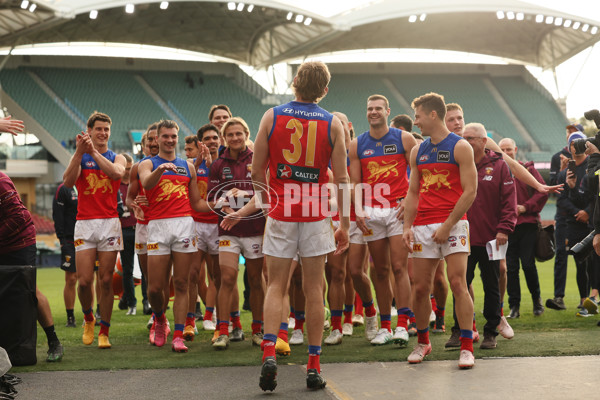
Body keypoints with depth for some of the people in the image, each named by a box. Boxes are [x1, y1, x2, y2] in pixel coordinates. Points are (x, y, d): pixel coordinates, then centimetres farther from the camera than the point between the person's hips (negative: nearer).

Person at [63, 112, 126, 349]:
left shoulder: (117, 158, 11)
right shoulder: (80, 157, 11)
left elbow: (117, 173, -14)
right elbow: (68, 182, -9)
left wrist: (94, 151, -17)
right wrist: (79, 152, -16)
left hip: (110, 223, 0)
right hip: (84, 223, 0)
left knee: (106, 280, 0)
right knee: (84, 280, -7)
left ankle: (104, 332, 8)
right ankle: (88, 319, 20)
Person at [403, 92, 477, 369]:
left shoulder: (460, 147, -4)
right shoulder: (418, 152, 14)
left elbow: (470, 191, -9)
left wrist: (448, 225, -14)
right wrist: (408, 226, 4)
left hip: (453, 224, -5)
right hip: (423, 227, 5)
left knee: (457, 283, -11)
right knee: (420, 287, 5)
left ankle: (467, 347, -5)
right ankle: (422, 342, 22)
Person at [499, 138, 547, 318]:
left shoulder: (528, 170, 5)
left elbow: (542, 191, 0)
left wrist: (526, 207, -10)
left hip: (527, 223, -1)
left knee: (528, 264, -4)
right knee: (510, 267, 2)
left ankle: (536, 299, 18)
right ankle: (514, 306, 9)